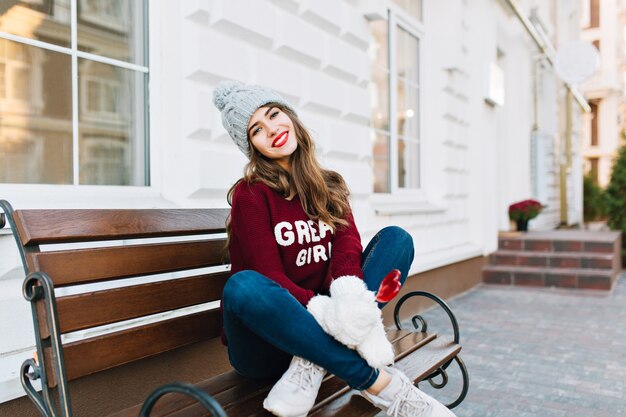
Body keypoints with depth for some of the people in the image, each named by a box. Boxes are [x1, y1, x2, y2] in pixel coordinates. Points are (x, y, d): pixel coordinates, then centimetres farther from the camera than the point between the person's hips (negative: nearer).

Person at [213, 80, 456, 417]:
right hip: (267, 340, -4)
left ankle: (313, 363, -23)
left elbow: (348, 247, -8)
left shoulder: (329, 187, 8)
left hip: (324, 318, 4)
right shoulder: (250, 194, -7)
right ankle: (379, 384, -30)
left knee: (396, 238, -9)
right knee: (242, 286, -38)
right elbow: (271, 276, -16)